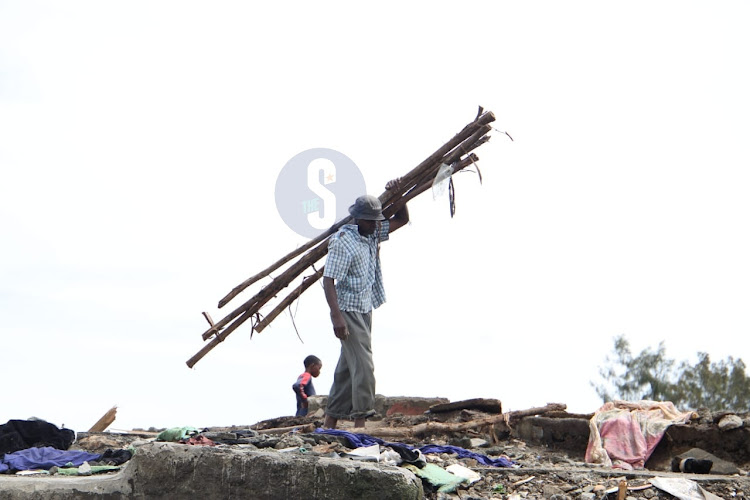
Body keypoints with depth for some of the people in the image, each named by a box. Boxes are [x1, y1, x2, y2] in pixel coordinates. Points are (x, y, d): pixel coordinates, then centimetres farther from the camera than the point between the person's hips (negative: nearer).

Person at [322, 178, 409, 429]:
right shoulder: (343, 241, -16)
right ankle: (360, 422, -10)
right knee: (363, 366, -13)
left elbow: (402, 220, 21)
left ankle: (330, 422, 17)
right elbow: (328, 280, -20)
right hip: (348, 310, -8)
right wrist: (337, 317, -27)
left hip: (364, 310, 8)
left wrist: (397, 193, 3)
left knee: (347, 367, 11)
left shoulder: (374, 233, 8)